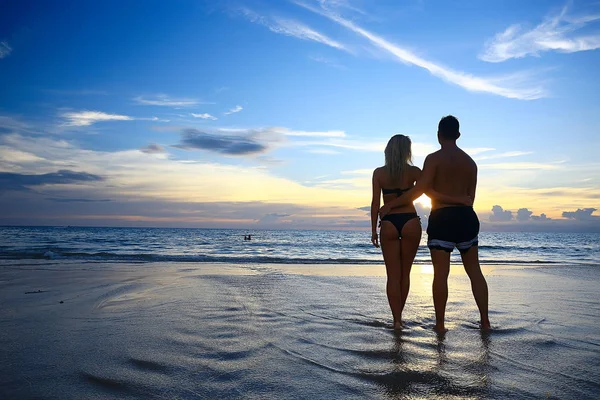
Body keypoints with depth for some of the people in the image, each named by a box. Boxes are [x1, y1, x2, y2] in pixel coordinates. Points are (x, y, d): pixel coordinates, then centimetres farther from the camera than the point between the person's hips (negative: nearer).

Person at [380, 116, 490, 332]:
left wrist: (391, 205, -9)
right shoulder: (470, 162, 13)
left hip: (442, 218, -5)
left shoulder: (434, 158, -6)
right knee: (474, 270, 12)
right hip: (466, 217, 5)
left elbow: (419, 189, -14)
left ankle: (440, 323, 4)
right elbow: (470, 197, 13)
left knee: (441, 273, -1)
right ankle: (485, 320, 15)